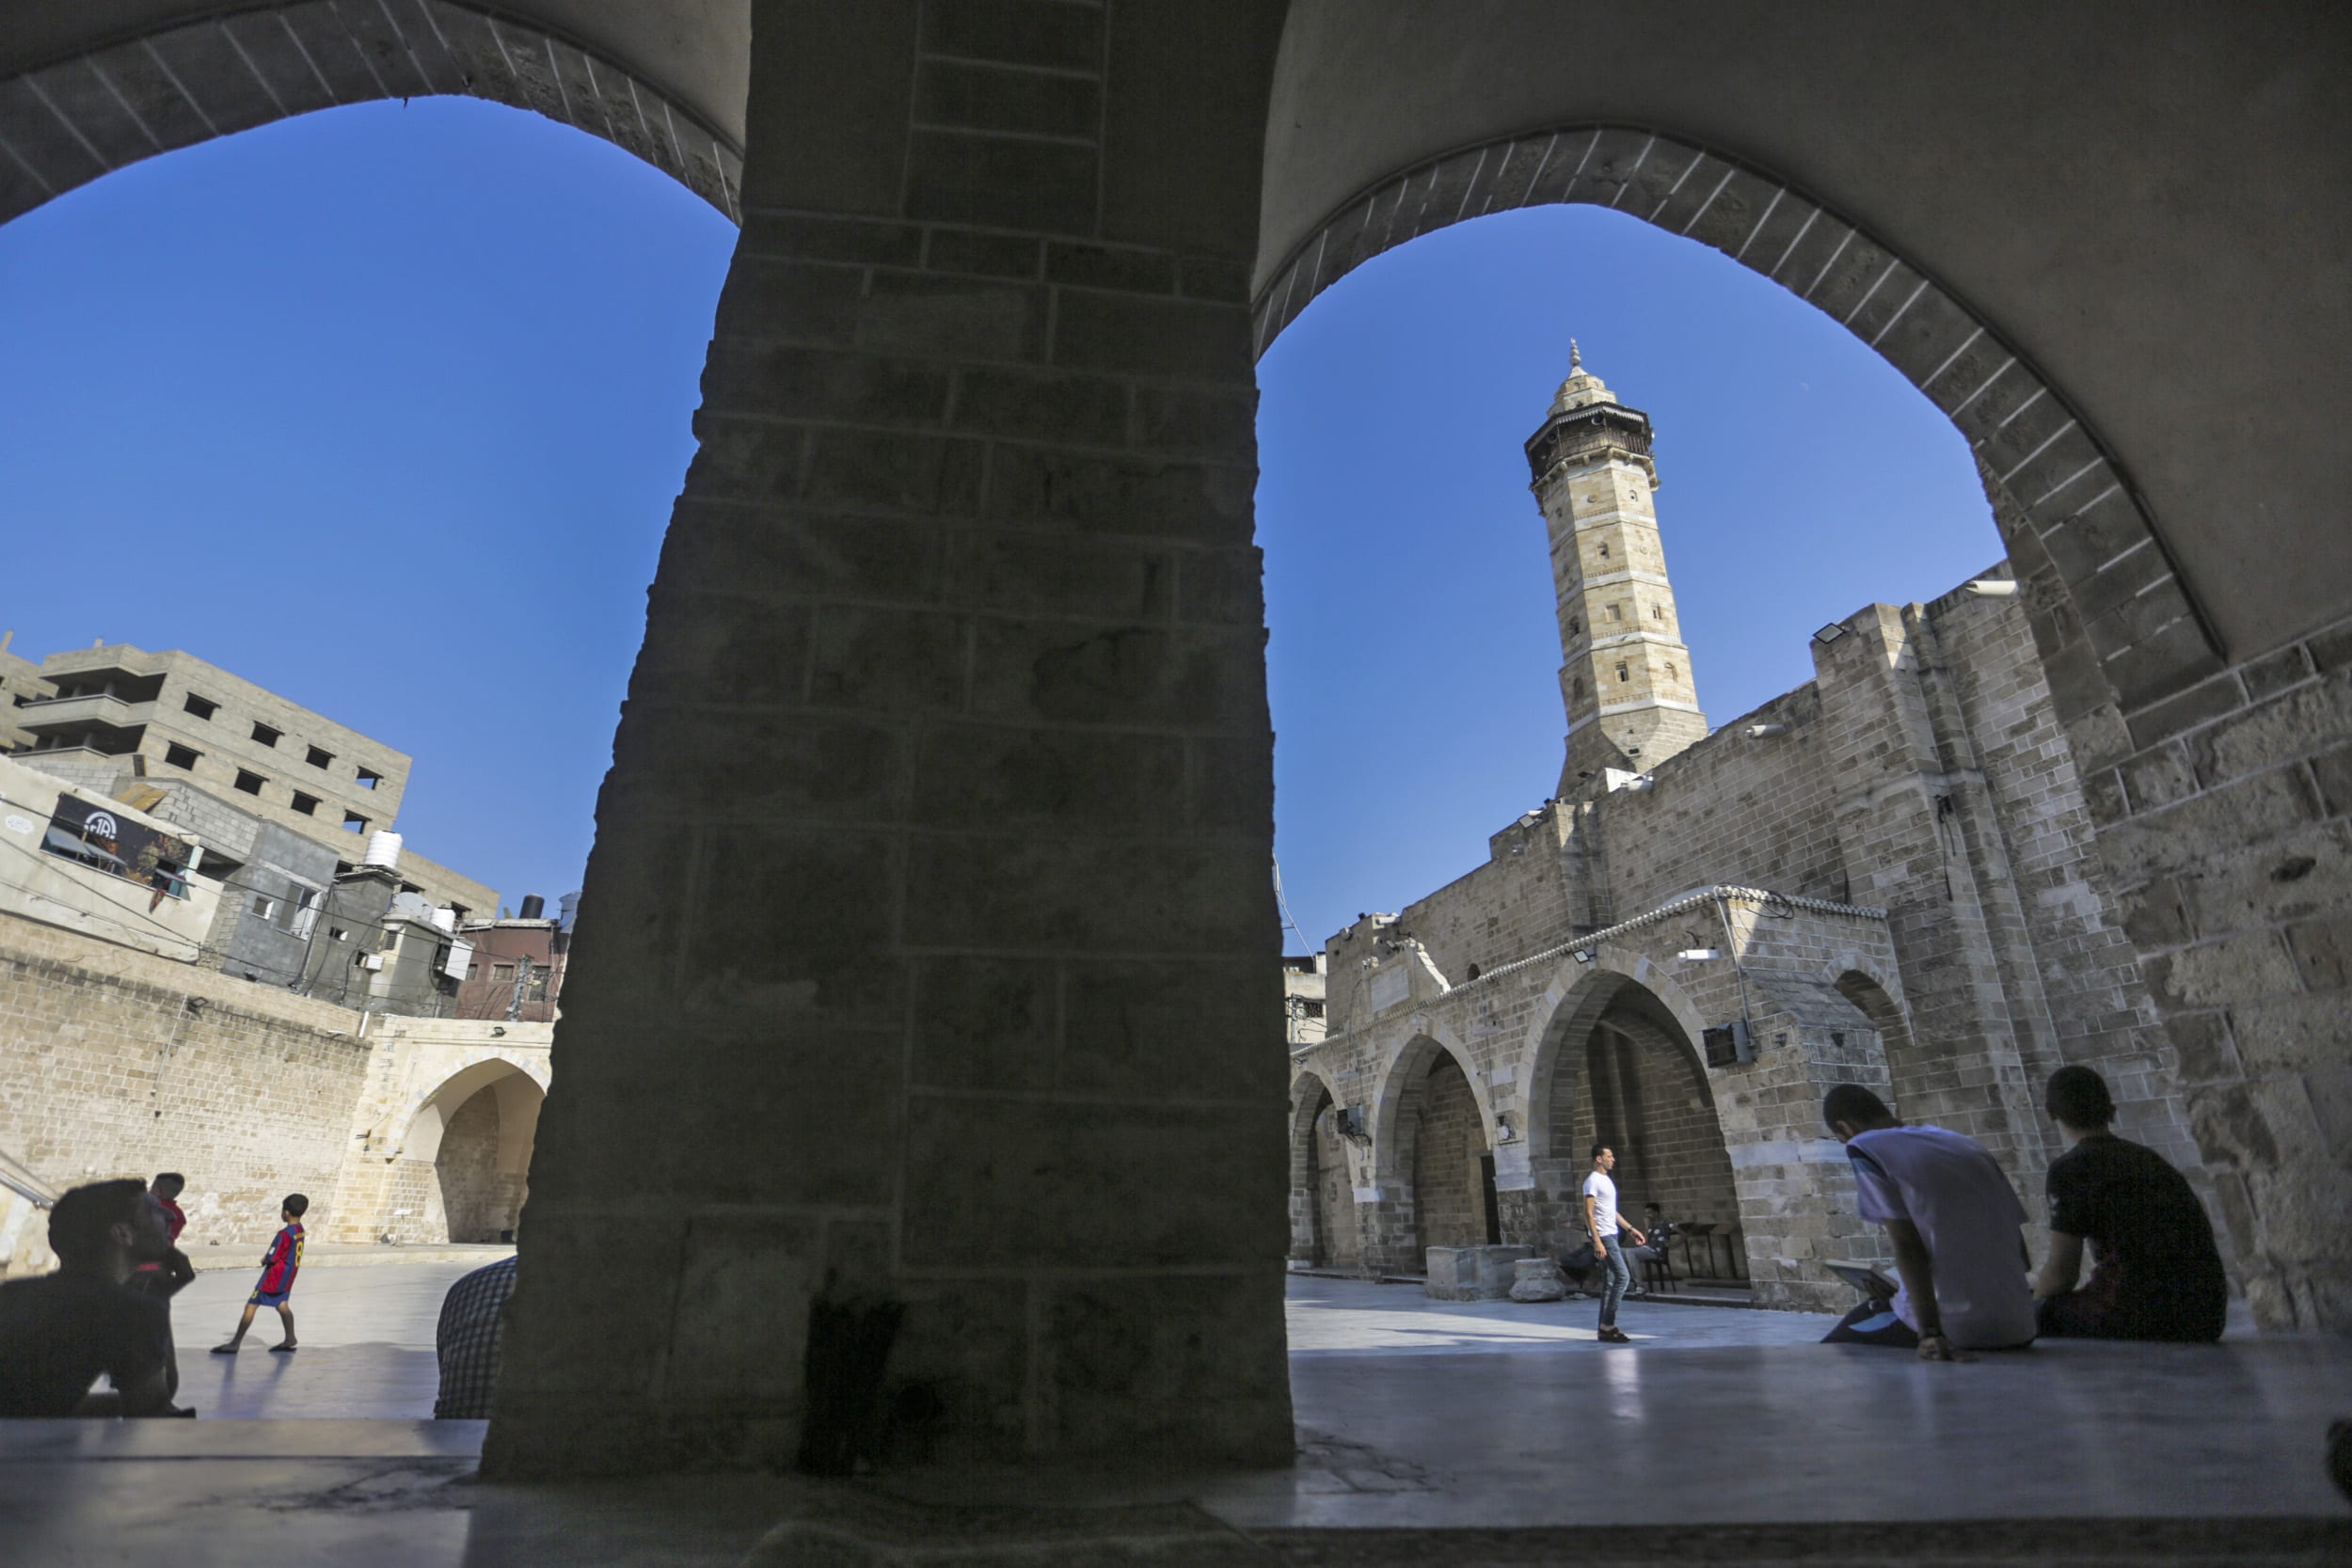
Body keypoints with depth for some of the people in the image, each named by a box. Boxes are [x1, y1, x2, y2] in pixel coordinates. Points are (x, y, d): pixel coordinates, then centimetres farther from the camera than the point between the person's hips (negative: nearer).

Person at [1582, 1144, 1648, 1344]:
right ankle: (1607, 1325, -9)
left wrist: (1631, 1229, 20)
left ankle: (1606, 1327, 11)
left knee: (1610, 1281, 8)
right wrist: (1597, 1241, -23)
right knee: (1623, 1276, -13)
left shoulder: (1606, 1180, 18)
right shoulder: (1592, 1180, -12)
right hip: (1603, 1236, -9)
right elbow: (1588, 1213, -17)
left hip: (1612, 1235, 9)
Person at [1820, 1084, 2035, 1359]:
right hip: (2017, 1329, 6)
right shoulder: (1967, 1145, 15)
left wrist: (1929, 1333, -16)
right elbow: (2018, 1246, 17)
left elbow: (1907, 1247, -13)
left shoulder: (1865, 1148, -3)